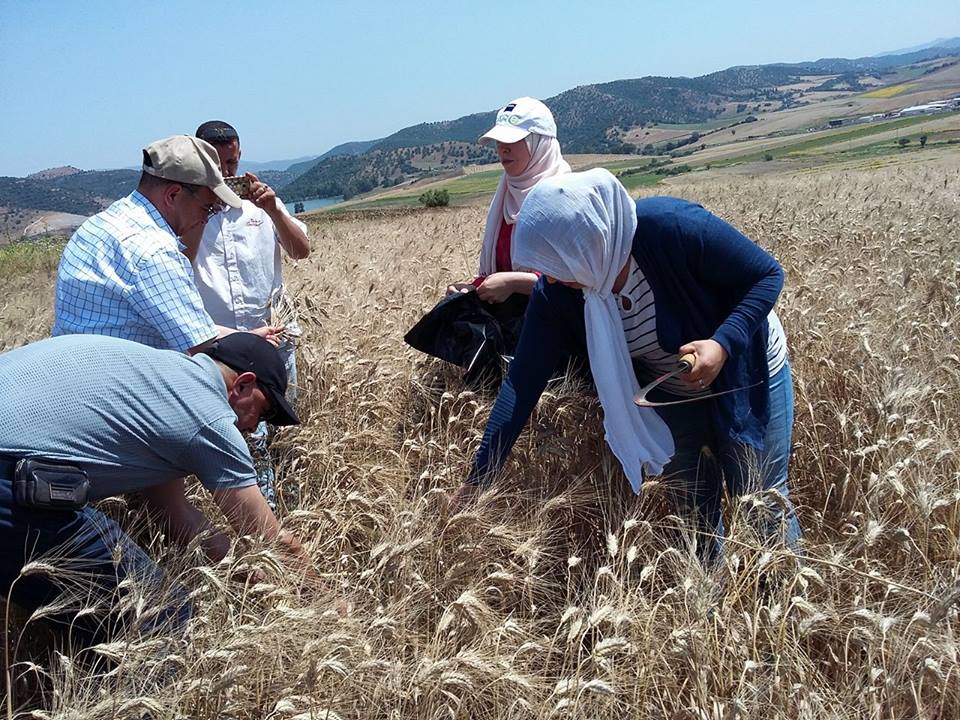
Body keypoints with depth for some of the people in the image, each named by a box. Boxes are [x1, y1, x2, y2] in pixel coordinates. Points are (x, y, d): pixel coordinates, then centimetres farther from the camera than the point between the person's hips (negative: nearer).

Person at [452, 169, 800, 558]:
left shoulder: (674, 227, -35)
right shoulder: (555, 293, -22)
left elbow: (767, 275, -21)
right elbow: (523, 380, -18)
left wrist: (724, 342, -37)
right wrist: (478, 478, -17)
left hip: (744, 376, -3)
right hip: (668, 395, 3)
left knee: (763, 505, 8)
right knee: (695, 511, 14)